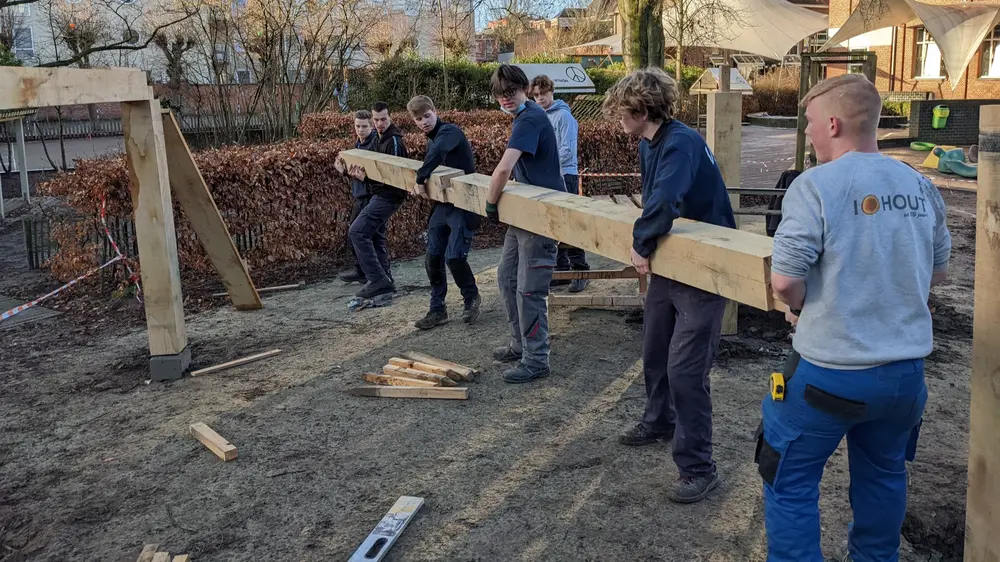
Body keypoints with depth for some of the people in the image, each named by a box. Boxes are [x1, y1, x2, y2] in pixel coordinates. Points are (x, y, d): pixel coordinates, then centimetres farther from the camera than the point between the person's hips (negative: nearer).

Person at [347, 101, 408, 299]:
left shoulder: (394, 141, -15)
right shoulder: (380, 139, 15)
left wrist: (367, 178, -25)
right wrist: (363, 171, 4)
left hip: (388, 195, -10)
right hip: (381, 195, 10)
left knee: (357, 231, -16)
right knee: (375, 236, 14)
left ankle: (378, 280, -16)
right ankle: (385, 280, 21)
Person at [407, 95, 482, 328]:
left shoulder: (450, 132, -13)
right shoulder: (431, 140, 15)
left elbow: (437, 153, -35)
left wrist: (420, 180, -29)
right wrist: (420, 185, 4)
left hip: (463, 206, -9)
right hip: (442, 205, 9)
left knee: (454, 257, -14)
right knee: (432, 259, 5)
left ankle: (471, 298, 12)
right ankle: (437, 309, 17)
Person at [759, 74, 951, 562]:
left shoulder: (815, 186, -16)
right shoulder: (921, 186, 2)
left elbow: (784, 281, -21)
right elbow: (938, 271, 13)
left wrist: (801, 308, -1)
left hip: (832, 372, -6)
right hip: (907, 370, 6)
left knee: (790, 481, 11)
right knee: (883, 475, 25)